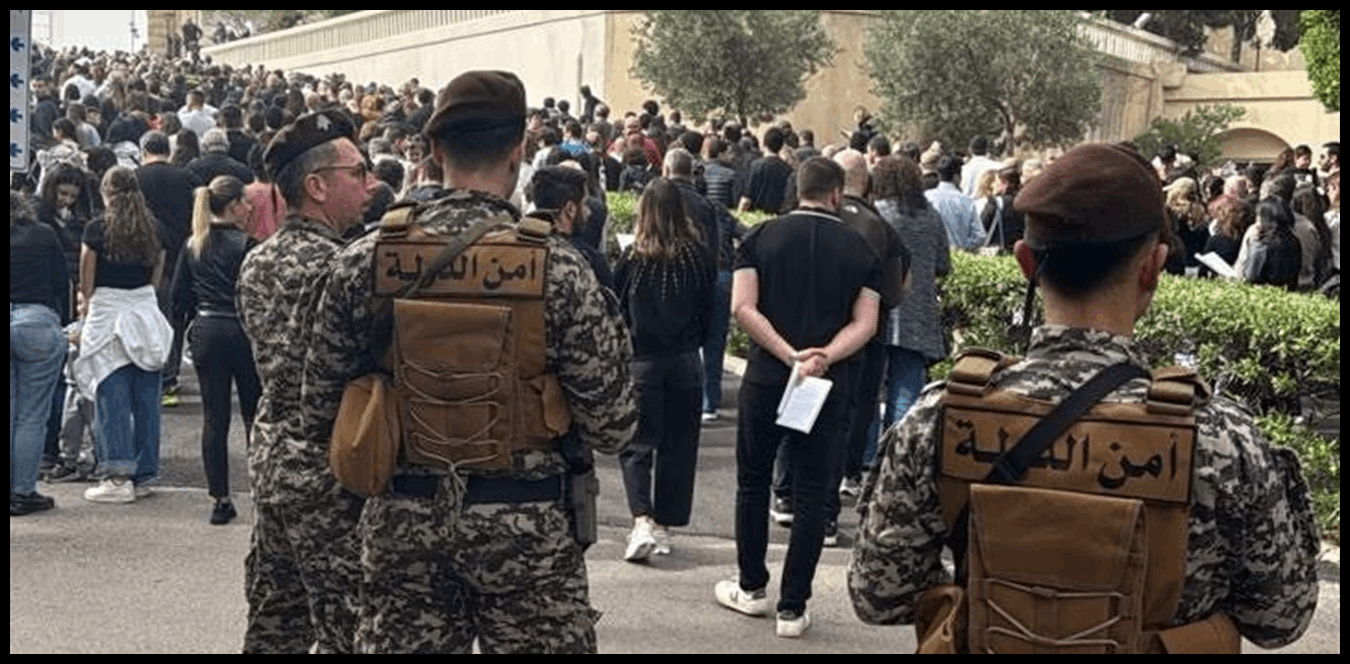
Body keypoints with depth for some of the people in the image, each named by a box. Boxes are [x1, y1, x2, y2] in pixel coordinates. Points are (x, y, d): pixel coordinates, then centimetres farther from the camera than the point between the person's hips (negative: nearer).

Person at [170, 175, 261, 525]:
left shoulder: (193, 245, 5)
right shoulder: (245, 244, -11)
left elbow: (179, 295, 8)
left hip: (205, 334, 4)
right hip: (241, 332, -4)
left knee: (214, 419, 7)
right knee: (254, 415, 7)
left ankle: (220, 500, 8)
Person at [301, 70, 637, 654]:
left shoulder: (364, 260, -5)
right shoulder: (557, 267, -13)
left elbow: (322, 410, 1)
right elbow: (610, 428, -11)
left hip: (401, 518, 3)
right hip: (524, 522, -2)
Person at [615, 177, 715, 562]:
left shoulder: (634, 259, -10)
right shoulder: (698, 256, -5)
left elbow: (618, 311, -2)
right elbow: (708, 310, 3)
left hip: (643, 361, -2)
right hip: (685, 361, 2)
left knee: (637, 444, 4)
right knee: (678, 445, 12)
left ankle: (642, 520, -15)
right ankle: (665, 526, 19)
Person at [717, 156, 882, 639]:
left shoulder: (762, 237, 1)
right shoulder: (860, 249, 2)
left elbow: (742, 307, -10)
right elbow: (864, 323, -7)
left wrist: (791, 355, -14)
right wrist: (824, 357, -16)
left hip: (765, 378, 0)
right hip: (830, 385, 0)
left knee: (754, 482, 16)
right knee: (810, 495, 6)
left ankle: (752, 589, 27)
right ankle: (793, 609, 9)